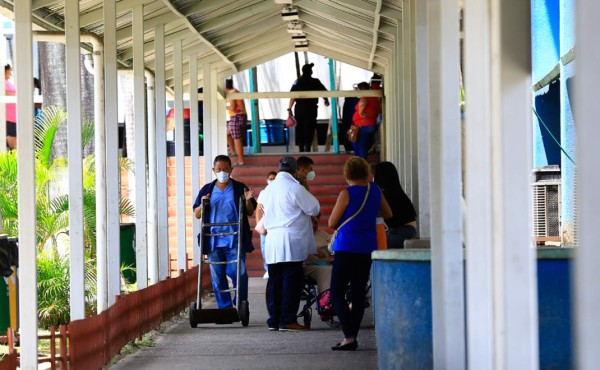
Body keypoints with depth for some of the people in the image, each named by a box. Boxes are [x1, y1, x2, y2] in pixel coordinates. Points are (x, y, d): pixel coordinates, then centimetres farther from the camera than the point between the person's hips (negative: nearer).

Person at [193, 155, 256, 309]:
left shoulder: (240, 188, 6)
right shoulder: (206, 190, 12)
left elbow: (250, 212, 7)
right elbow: (197, 215, 13)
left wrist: (248, 200, -13)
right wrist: (202, 205, -8)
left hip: (235, 240, -3)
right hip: (213, 241, 3)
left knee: (238, 273, -8)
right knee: (217, 277, 3)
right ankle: (225, 308, 10)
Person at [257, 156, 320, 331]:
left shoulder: (268, 188, 14)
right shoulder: (295, 187, -9)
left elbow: (261, 209, 26)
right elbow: (313, 208, -5)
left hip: (271, 241, 7)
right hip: (291, 241, -7)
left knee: (275, 280, 9)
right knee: (291, 280, -4)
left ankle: (274, 320, 11)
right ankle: (287, 320, -5)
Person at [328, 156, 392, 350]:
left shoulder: (347, 193, -11)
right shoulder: (374, 191, 6)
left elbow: (332, 223, -6)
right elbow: (388, 214, 21)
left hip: (347, 248, -6)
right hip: (367, 248, 6)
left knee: (337, 293, -2)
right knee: (358, 293, 11)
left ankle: (349, 336, -15)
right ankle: (353, 336, 10)